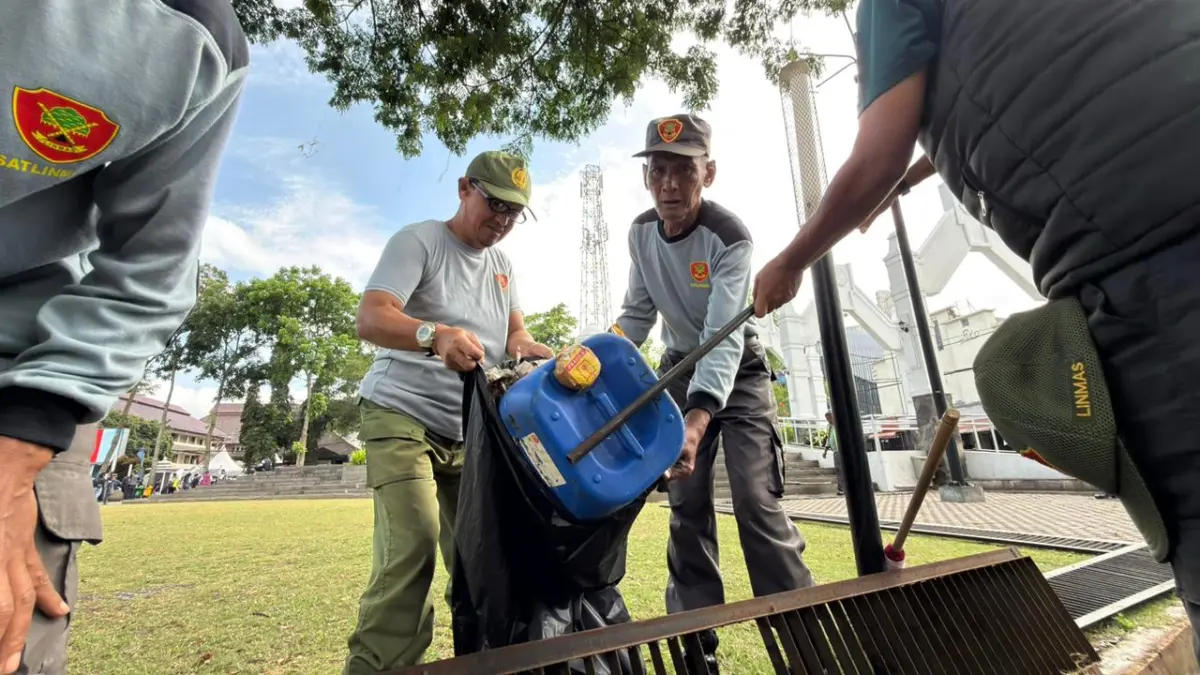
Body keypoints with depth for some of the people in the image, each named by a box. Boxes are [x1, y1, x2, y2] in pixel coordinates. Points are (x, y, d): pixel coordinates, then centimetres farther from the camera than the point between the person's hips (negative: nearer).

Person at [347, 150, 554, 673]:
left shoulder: (502, 265, 14)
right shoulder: (418, 241, -7)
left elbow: (515, 334, 7)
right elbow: (369, 319, -19)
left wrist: (528, 347, -18)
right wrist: (436, 334, -39)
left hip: (469, 430, 6)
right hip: (402, 417, -5)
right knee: (411, 547, -18)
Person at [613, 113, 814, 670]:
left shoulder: (730, 238, -25)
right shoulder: (640, 233, -7)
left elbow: (724, 340, -35)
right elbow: (637, 313, 2)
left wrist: (696, 422, -49)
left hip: (737, 372, -4)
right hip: (680, 371, 5)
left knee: (756, 502, -11)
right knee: (686, 506, 4)